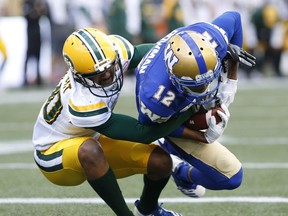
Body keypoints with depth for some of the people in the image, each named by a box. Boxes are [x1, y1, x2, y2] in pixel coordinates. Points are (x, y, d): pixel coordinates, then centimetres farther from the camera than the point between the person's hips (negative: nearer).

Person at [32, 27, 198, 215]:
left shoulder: (115, 49, -24)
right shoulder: (83, 106, -39)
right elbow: (144, 134, -32)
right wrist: (190, 110, -34)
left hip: (92, 139, 7)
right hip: (55, 152, -7)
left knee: (161, 162, -8)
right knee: (90, 151, -42)